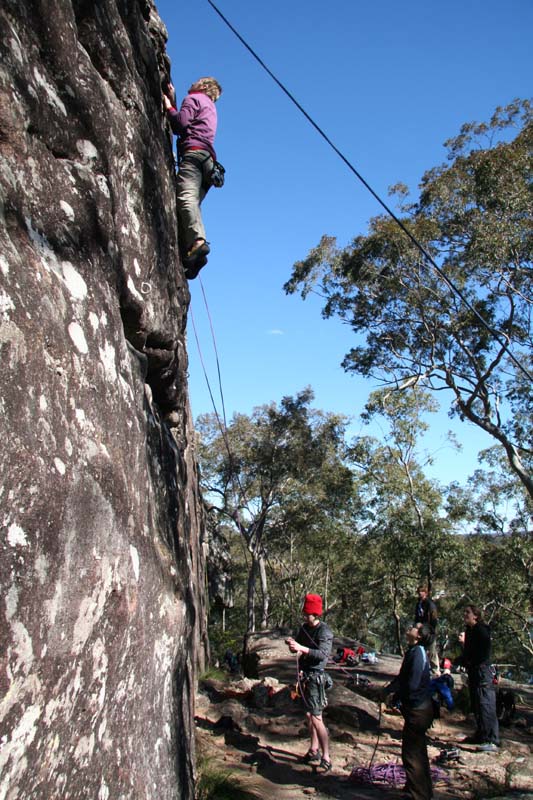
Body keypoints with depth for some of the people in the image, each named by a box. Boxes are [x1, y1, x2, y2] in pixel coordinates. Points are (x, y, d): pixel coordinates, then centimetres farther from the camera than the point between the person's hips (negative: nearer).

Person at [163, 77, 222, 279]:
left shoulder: (193, 98, 12)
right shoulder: (210, 107, 37)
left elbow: (180, 123, -3)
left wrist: (168, 107, 14)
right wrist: (173, 101, 34)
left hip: (194, 152, -8)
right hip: (209, 159, 8)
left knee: (186, 196, -28)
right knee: (192, 201, -4)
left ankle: (197, 240, -52)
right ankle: (188, 255, -22)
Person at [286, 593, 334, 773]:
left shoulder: (324, 631, -15)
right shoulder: (304, 628, 8)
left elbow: (323, 653, -28)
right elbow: (297, 648, 14)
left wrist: (302, 648, -37)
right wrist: (292, 645, -9)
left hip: (315, 676, -8)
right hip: (304, 675, 8)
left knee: (316, 718, -8)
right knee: (309, 715, 16)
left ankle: (326, 759, -1)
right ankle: (314, 750, 29)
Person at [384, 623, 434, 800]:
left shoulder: (418, 653, -23)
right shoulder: (413, 651, 8)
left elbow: (412, 685, -26)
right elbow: (402, 677, 15)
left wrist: (395, 698, -12)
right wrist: (388, 691, 1)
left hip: (417, 710, -10)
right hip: (417, 709, 10)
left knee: (411, 753, 0)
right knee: (418, 752, 22)